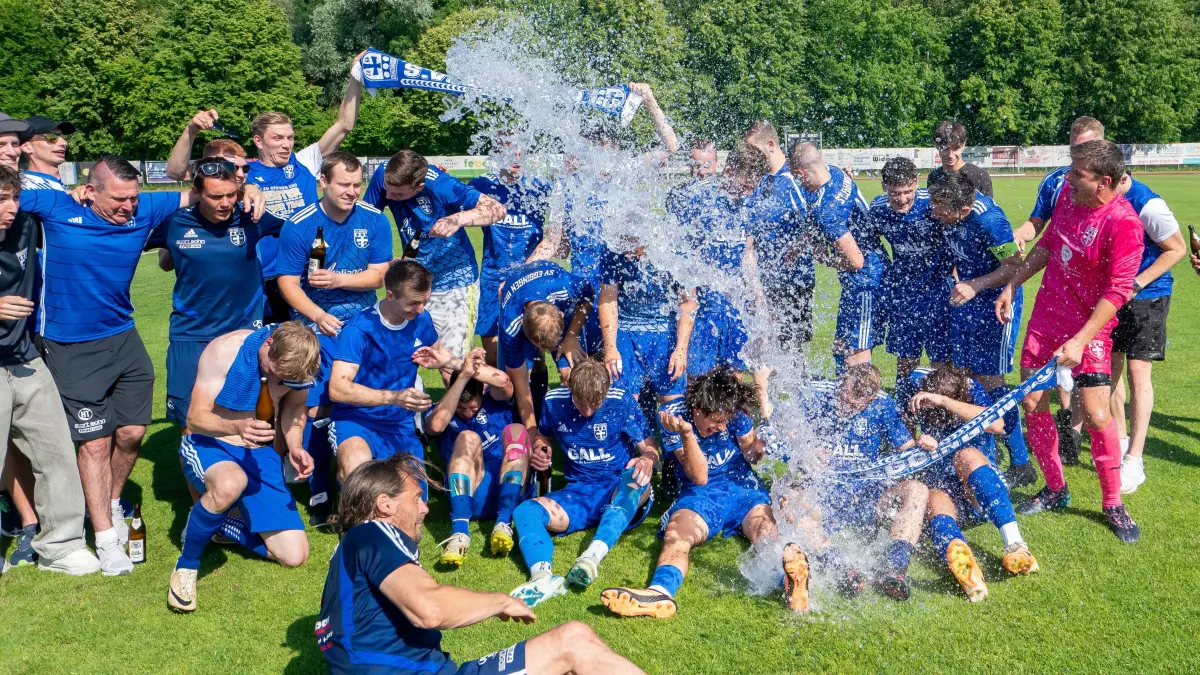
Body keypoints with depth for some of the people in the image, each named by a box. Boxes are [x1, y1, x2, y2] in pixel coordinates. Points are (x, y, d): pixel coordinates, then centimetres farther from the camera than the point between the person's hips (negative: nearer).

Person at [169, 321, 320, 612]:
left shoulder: (299, 361, -9)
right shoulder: (225, 350, -21)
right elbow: (195, 418, -19)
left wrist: (295, 447, -12)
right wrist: (238, 427, -40)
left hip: (260, 453, 4)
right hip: (209, 444, -4)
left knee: (294, 555, -6)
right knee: (230, 484, -43)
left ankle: (216, 523, 20)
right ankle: (186, 566, -16)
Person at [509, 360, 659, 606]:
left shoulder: (621, 401, -7)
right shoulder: (554, 401, 0)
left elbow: (649, 448, -5)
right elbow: (543, 435, 19)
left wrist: (647, 460, -29)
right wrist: (539, 451, -5)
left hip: (622, 493, -3)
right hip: (578, 492, 3)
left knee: (636, 475, -37)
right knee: (524, 511, -23)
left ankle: (593, 556, -52)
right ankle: (543, 576, -53)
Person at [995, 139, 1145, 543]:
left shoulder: (1124, 224, -22)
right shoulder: (1067, 193, -2)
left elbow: (1116, 292, -22)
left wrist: (1080, 341, -25)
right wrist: (1012, 286, 14)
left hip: (1088, 328, -6)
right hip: (1046, 316, 6)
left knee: (1097, 415, -9)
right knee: (1031, 404, 6)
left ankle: (1113, 505, 11)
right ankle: (1055, 490, 24)